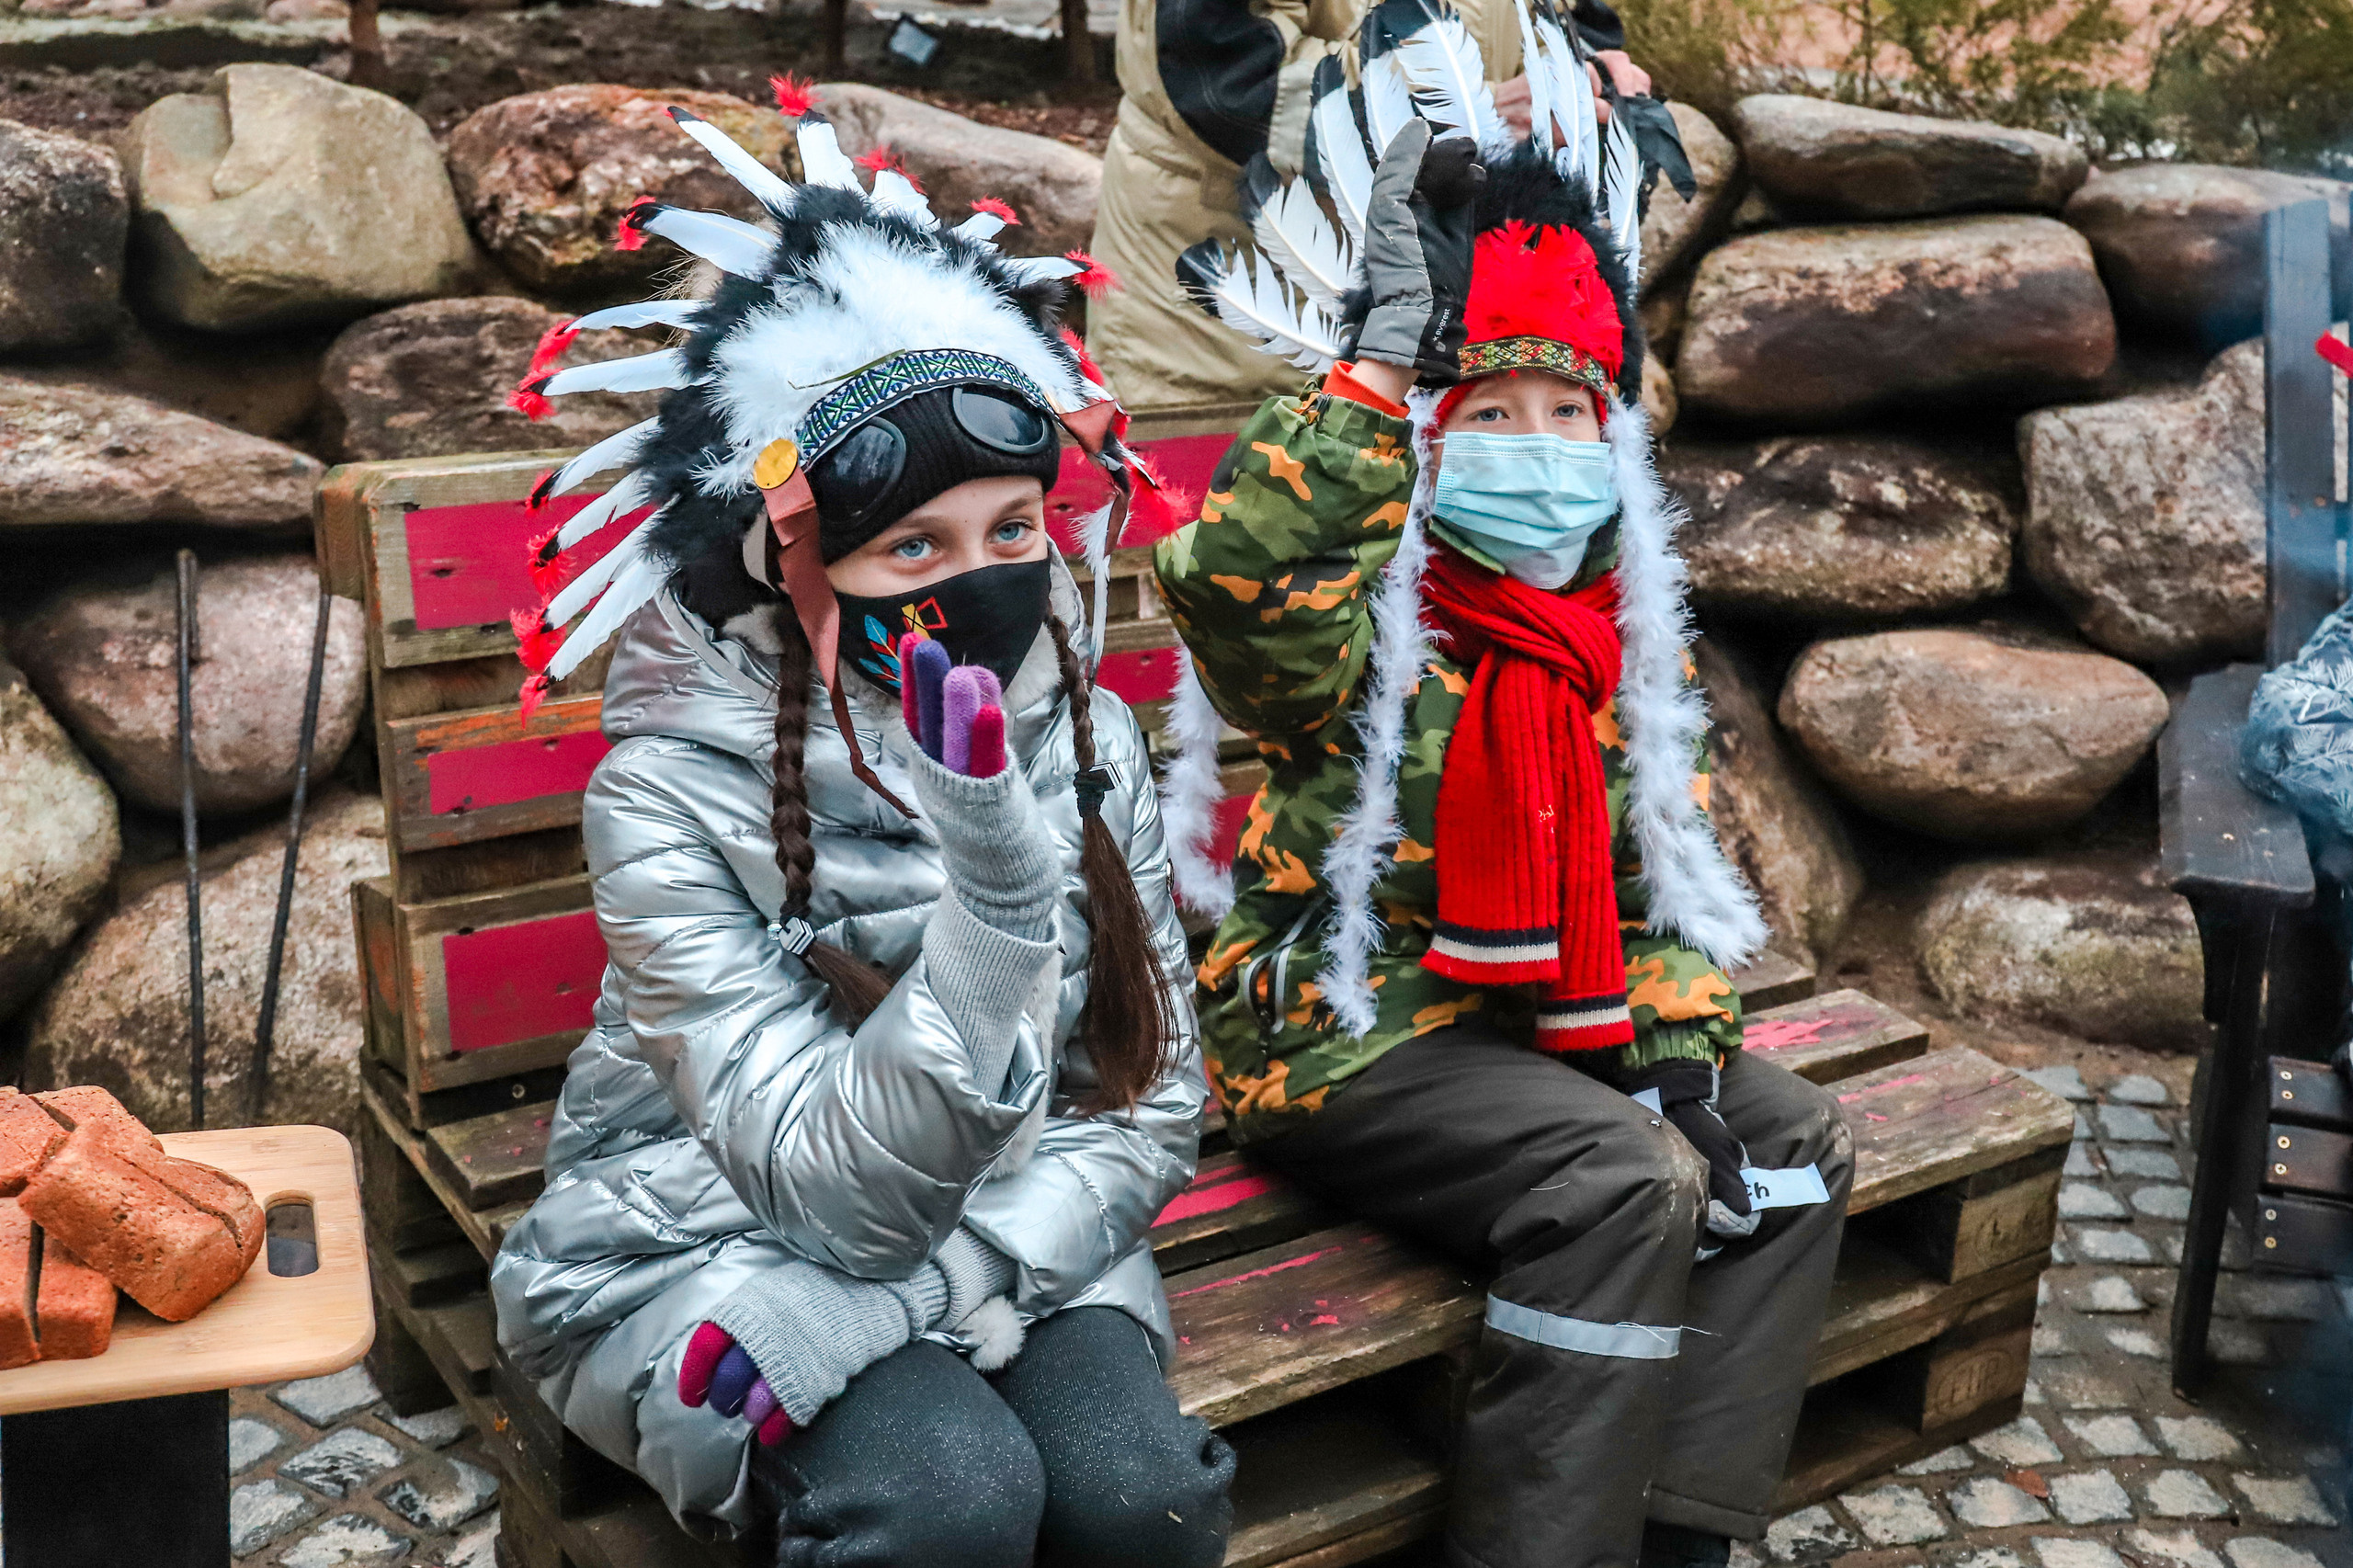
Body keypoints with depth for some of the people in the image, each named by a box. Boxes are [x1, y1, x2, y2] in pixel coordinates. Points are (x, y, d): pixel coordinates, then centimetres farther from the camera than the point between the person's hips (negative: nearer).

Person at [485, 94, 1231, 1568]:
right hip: (702, 1256, -3)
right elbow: (843, 1194, -24)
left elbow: (1146, 1110, -5)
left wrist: (896, 1303, -20)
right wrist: (994, 887, -38)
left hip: (1006, 1239, 3)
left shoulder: (1086, 735, -7)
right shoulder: (669, 794, -20)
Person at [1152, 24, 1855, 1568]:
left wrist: (1678, 1055, -5)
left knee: (1794, 1144, -2)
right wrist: (1388, 341, -34)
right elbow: (1227, 571, -37)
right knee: (1626, 1183, -27)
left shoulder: (1621, 630, 9)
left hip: (1548, 1015, 8)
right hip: (1346, 1026, -7)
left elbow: (1664, 865, 10)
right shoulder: (1354, 624, -12)